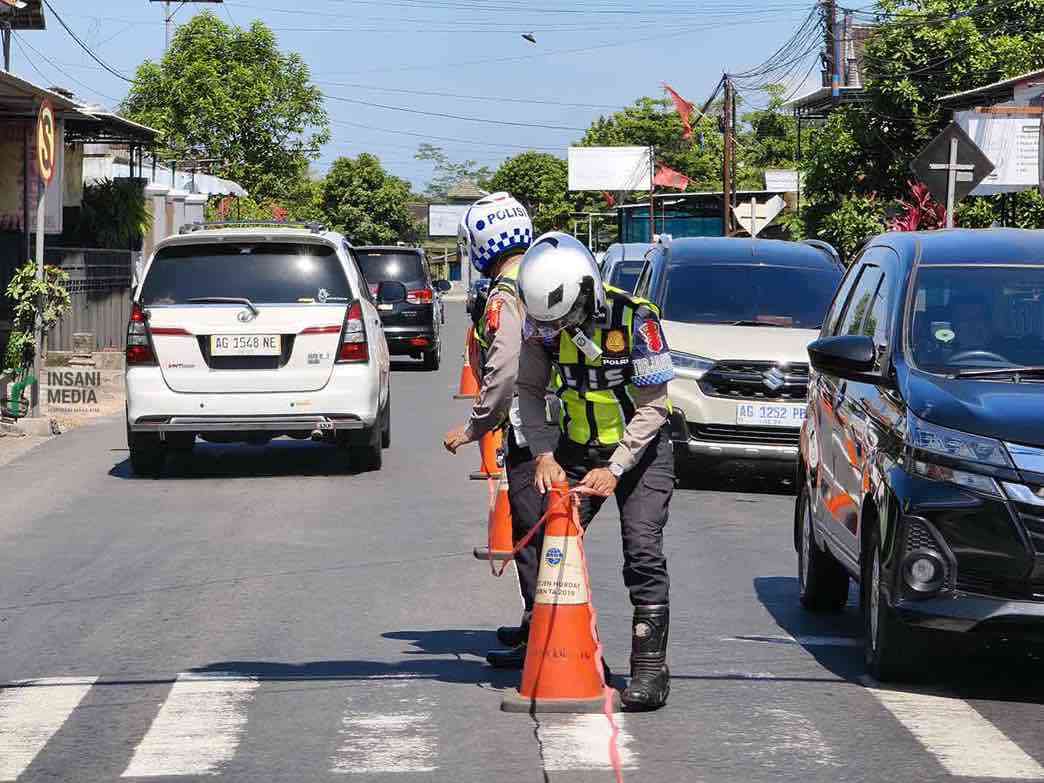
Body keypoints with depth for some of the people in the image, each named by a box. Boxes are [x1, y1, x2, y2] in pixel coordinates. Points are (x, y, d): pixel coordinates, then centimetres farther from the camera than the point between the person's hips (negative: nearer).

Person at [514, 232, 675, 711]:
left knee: (643, 555, -13)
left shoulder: (635, 318, -24)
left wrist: (614, 468, -24)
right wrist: (544, 455, -17)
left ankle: (650, 667, -8)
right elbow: (530, 392, -3)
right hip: (577, 449, 4)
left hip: (641, 448, -4)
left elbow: (653, 405, -20)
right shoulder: (541, 322, -11)